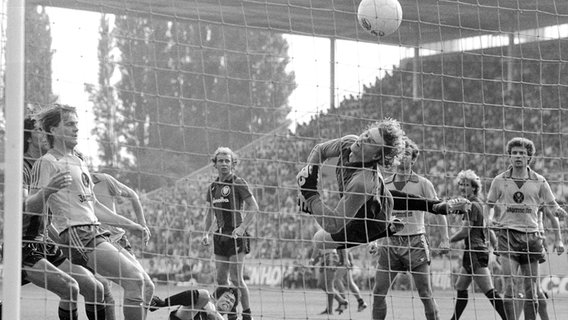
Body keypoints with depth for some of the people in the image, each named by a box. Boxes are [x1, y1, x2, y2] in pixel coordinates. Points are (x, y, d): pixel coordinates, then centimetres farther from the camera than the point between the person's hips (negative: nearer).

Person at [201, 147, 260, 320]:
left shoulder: (238, 183, -6)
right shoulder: (213, 187, 13)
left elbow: (254, 207, -9)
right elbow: (210, 212, 21)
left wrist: (243, 227, -17)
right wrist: (206, 233, 10)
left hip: (236, 234, -7)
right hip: (220, 235, 7)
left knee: (236, 278, -9)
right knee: (221, 278, 5)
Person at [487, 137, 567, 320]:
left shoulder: (539, 181, 6)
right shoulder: (499, 181, 6)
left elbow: (552, 206, 7)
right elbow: (488, 205, 15)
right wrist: (493, 220, -3)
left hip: (531, 235, 1)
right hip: (507, 235, -1)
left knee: (531, 290, 3)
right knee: (509, 286, -13)